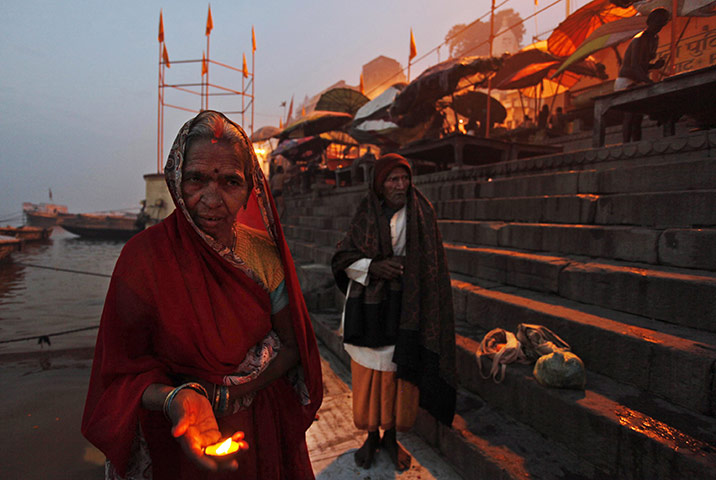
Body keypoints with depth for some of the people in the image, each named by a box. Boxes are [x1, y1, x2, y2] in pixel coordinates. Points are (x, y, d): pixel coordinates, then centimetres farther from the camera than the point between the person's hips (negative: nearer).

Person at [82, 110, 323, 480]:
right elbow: (125, 371, -13)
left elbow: (291, 345, -5)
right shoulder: (143, 256, -19)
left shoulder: (263, 253, -13)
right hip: (178, 437, -2)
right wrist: (174, 400, -31)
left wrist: (235, 394, -16)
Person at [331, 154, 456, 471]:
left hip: (404, 308, 0)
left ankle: (391, 436, 32)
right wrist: (373, 266, -17)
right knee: (368, 374, 10)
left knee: (400, 373, 8)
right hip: (368, 308, 1)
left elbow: (429, 265, 2)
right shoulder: (365, 213, -1)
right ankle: (372, 435, 33)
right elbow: (342, 257, 0)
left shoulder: (420, 212, -1)